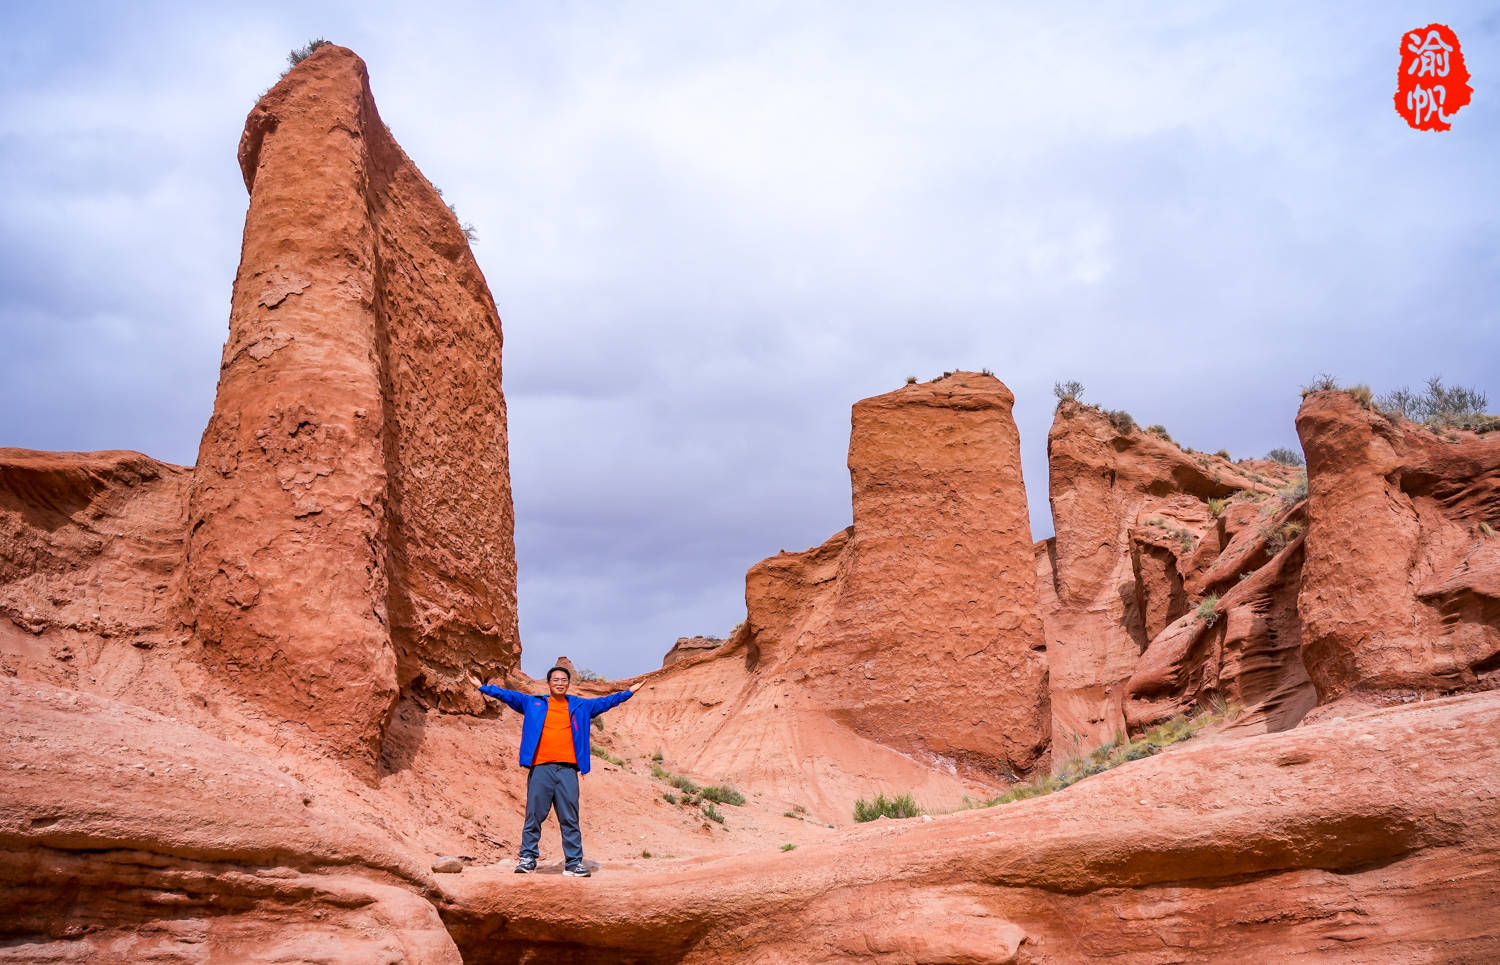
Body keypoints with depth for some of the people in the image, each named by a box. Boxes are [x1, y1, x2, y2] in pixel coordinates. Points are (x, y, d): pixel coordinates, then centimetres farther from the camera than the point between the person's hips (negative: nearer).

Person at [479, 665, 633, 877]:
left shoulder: (580, 706, 18)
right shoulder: (533, 703, 14)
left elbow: (605, 701, 22)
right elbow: (507, 695, 12)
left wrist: (629, 693, 20)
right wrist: (484, 688, 5)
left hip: (567, 770, 1)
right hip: (540, 768, -1)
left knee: (570, 819, 0)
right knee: (533, 816, -1)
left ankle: (573, 862, 4)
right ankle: (527, 858, 9)